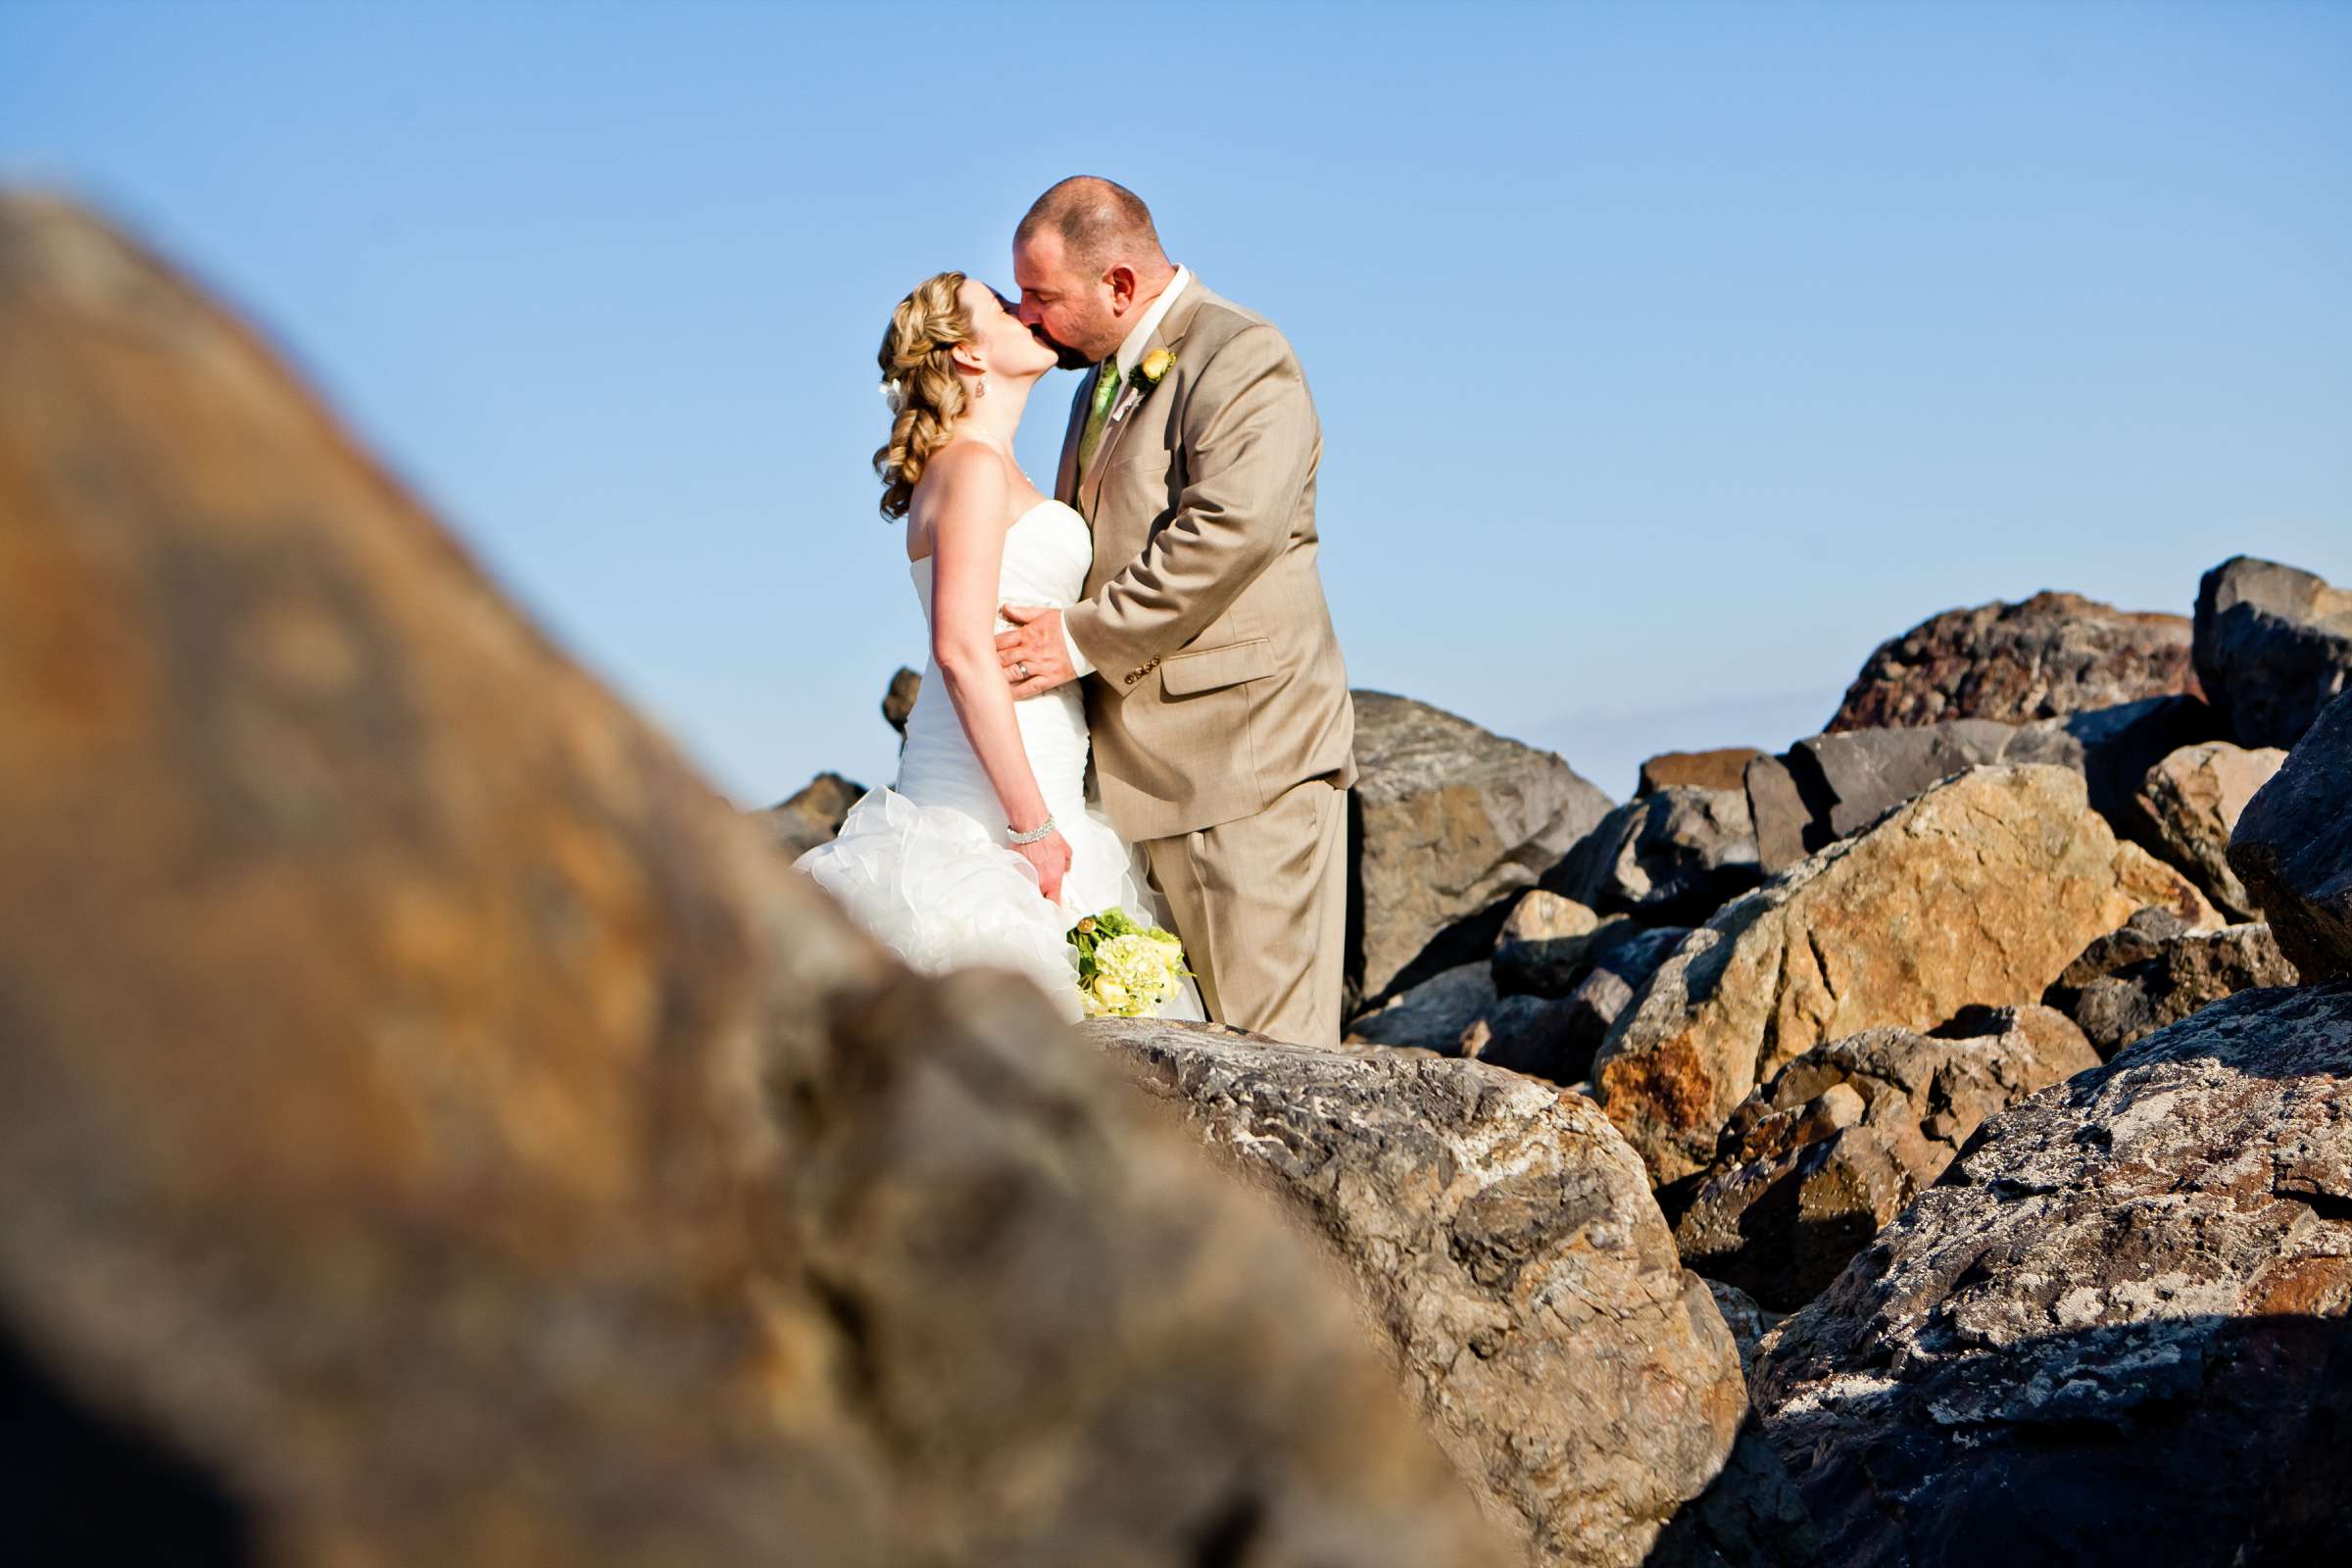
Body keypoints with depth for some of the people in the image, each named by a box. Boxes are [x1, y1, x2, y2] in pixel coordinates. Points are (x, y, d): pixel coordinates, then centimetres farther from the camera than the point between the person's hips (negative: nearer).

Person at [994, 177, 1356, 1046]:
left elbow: (1229, 530, -23)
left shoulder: (1243, 357, -10)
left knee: (1264, 1037, -7)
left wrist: (1085, 638, -18)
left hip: (1243, 746, -9)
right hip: (1151, 761, 9)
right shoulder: (1107, 376, 20)